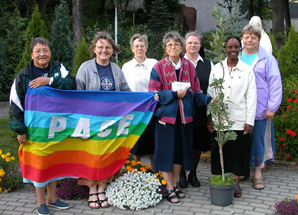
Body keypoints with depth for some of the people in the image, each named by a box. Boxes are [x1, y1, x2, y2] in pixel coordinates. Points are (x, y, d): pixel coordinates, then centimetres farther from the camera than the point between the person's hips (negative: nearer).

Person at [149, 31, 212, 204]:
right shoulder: (159, 67, -4)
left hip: (184, 116, 4)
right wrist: (175, 94, -17)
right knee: (166, 151, 0)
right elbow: (154, 93, -9)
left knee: (180, 150, 11)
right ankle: (169, 189, 11)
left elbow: (196, 92, 6)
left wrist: (209, 100, -10)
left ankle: (175, 184, 26)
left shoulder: (189, 66, 6)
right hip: (166, 115, -4)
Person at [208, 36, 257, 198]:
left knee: (239, 151, 5)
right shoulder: (217, 69, 5)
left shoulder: (247, 70, 1)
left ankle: (236, 182, 19)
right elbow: (210, 94, 5)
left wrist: (249, 121, -5)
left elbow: (251, 97, 0)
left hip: (239, 120, -1)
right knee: (220, 151, 6)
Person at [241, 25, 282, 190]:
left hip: (260, 110, -2)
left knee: (258, 140, 5)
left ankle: (258, 173, 20)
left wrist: (272, 107, -8)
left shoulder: (267, 59, -1)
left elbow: (275, 85, -3)